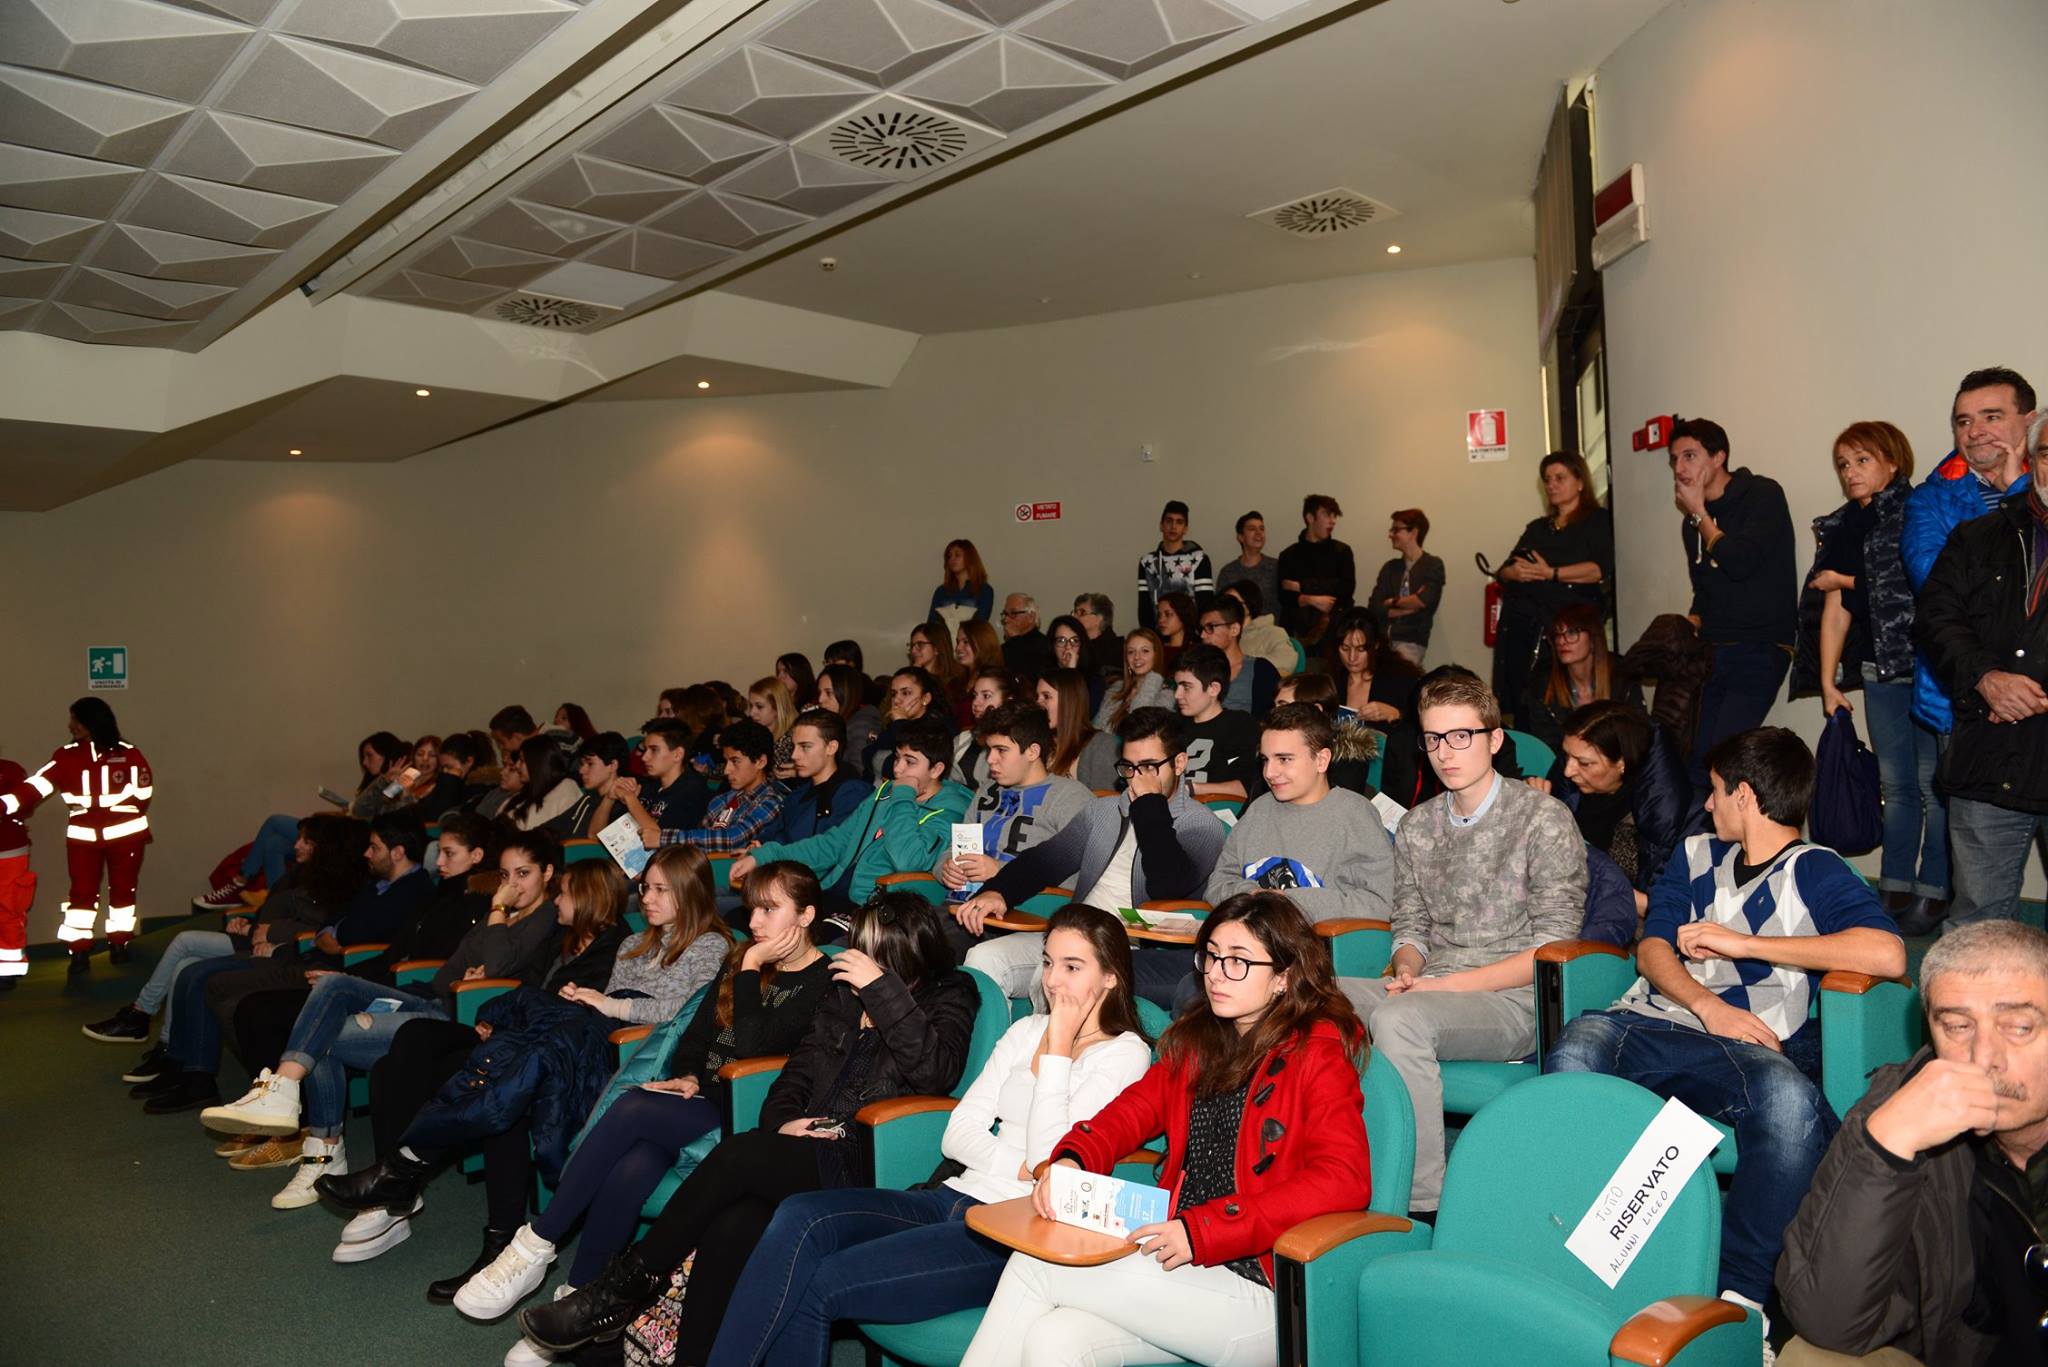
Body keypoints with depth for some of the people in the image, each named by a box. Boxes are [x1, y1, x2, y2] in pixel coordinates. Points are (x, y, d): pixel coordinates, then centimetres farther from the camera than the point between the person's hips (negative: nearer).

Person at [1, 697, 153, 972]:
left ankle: (118, 944, 22)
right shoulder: (66, 756, 3)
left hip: (125, 833, -2)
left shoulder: (127, 754, -5)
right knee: (82, 893, 3)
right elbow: (36, 786, -7)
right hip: (83, 835, 2)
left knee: (123, 889, 9)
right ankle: (79, 951, 9)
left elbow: (143, 789, -4)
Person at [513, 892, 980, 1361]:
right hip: (809, 1150, 5)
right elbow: (797, 1071, 19)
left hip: (862, 1169, -5)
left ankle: (629, 1283, -11)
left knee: (738, 1156, -26)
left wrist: (883, 989, -20)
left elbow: (937, 1071, -17)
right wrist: (783, 1120, -2)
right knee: (731, 1228, -26)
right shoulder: (846, 993, 18)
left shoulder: (949, 995, 2)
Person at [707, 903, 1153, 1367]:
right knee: (800, 1216, -20)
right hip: (955, 1195, 6)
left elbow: (1052, 1161, -14)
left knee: (819, 1288, -22)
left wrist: (1056, 1053, -11)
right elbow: (956, 1135, 10)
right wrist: (1021, 1166, -7)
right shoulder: (1027, 1030, 17)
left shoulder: (1124, 1053, -2)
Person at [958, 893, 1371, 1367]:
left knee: (1032, 1267, -16)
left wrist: (1201, 1230, -24)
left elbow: (1344, 1181, -20)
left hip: (1259, 1289, -6)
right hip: (1180, 1262, 6)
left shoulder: (1318, 1053, -8)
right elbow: (1134, 1108, 11)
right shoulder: (1198, 1041, 15)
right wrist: (1070, 1159, -12)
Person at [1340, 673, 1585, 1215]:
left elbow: (1551, 950, -9)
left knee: (1398, 1019, -35)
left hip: (1511, 1001, -6)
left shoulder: (1544, 818, -4)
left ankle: (1423, 1201, -26)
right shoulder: (1417, 825, 15)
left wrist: (1445, 984, -16)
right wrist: (1406, 969, -6)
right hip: (1431, 990, 6)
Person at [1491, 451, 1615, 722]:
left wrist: (1552, 574, -12)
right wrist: (1515, 573, -5)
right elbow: (1504, 570, 18)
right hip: (1520, 623, 5)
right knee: (1522, 705, -6)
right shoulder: (1537, 527, 26)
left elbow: (1601, 569, -7)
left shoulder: (1599, 521, 9)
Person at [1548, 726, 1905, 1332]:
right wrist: (1708, 1006, -4)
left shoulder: (1813, 870, 10)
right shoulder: (1695, 855, 28)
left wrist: (1744, 943, -6)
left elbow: (1888, 954, -9)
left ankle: (1740, 1287, -25)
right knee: (1573, 1053, -32)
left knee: (1792, 1100, -38)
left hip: (1743, 1045, -3)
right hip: (1650, 1021, 3)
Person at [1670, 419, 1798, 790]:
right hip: (1712, 651, 7)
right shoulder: (1694, 522, 15)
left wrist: (1700, 514, -9)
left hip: (1760, 648, -7)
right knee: (1697, 756, -1)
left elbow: (1741, 563, -20)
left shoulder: (1762, 495, -6)